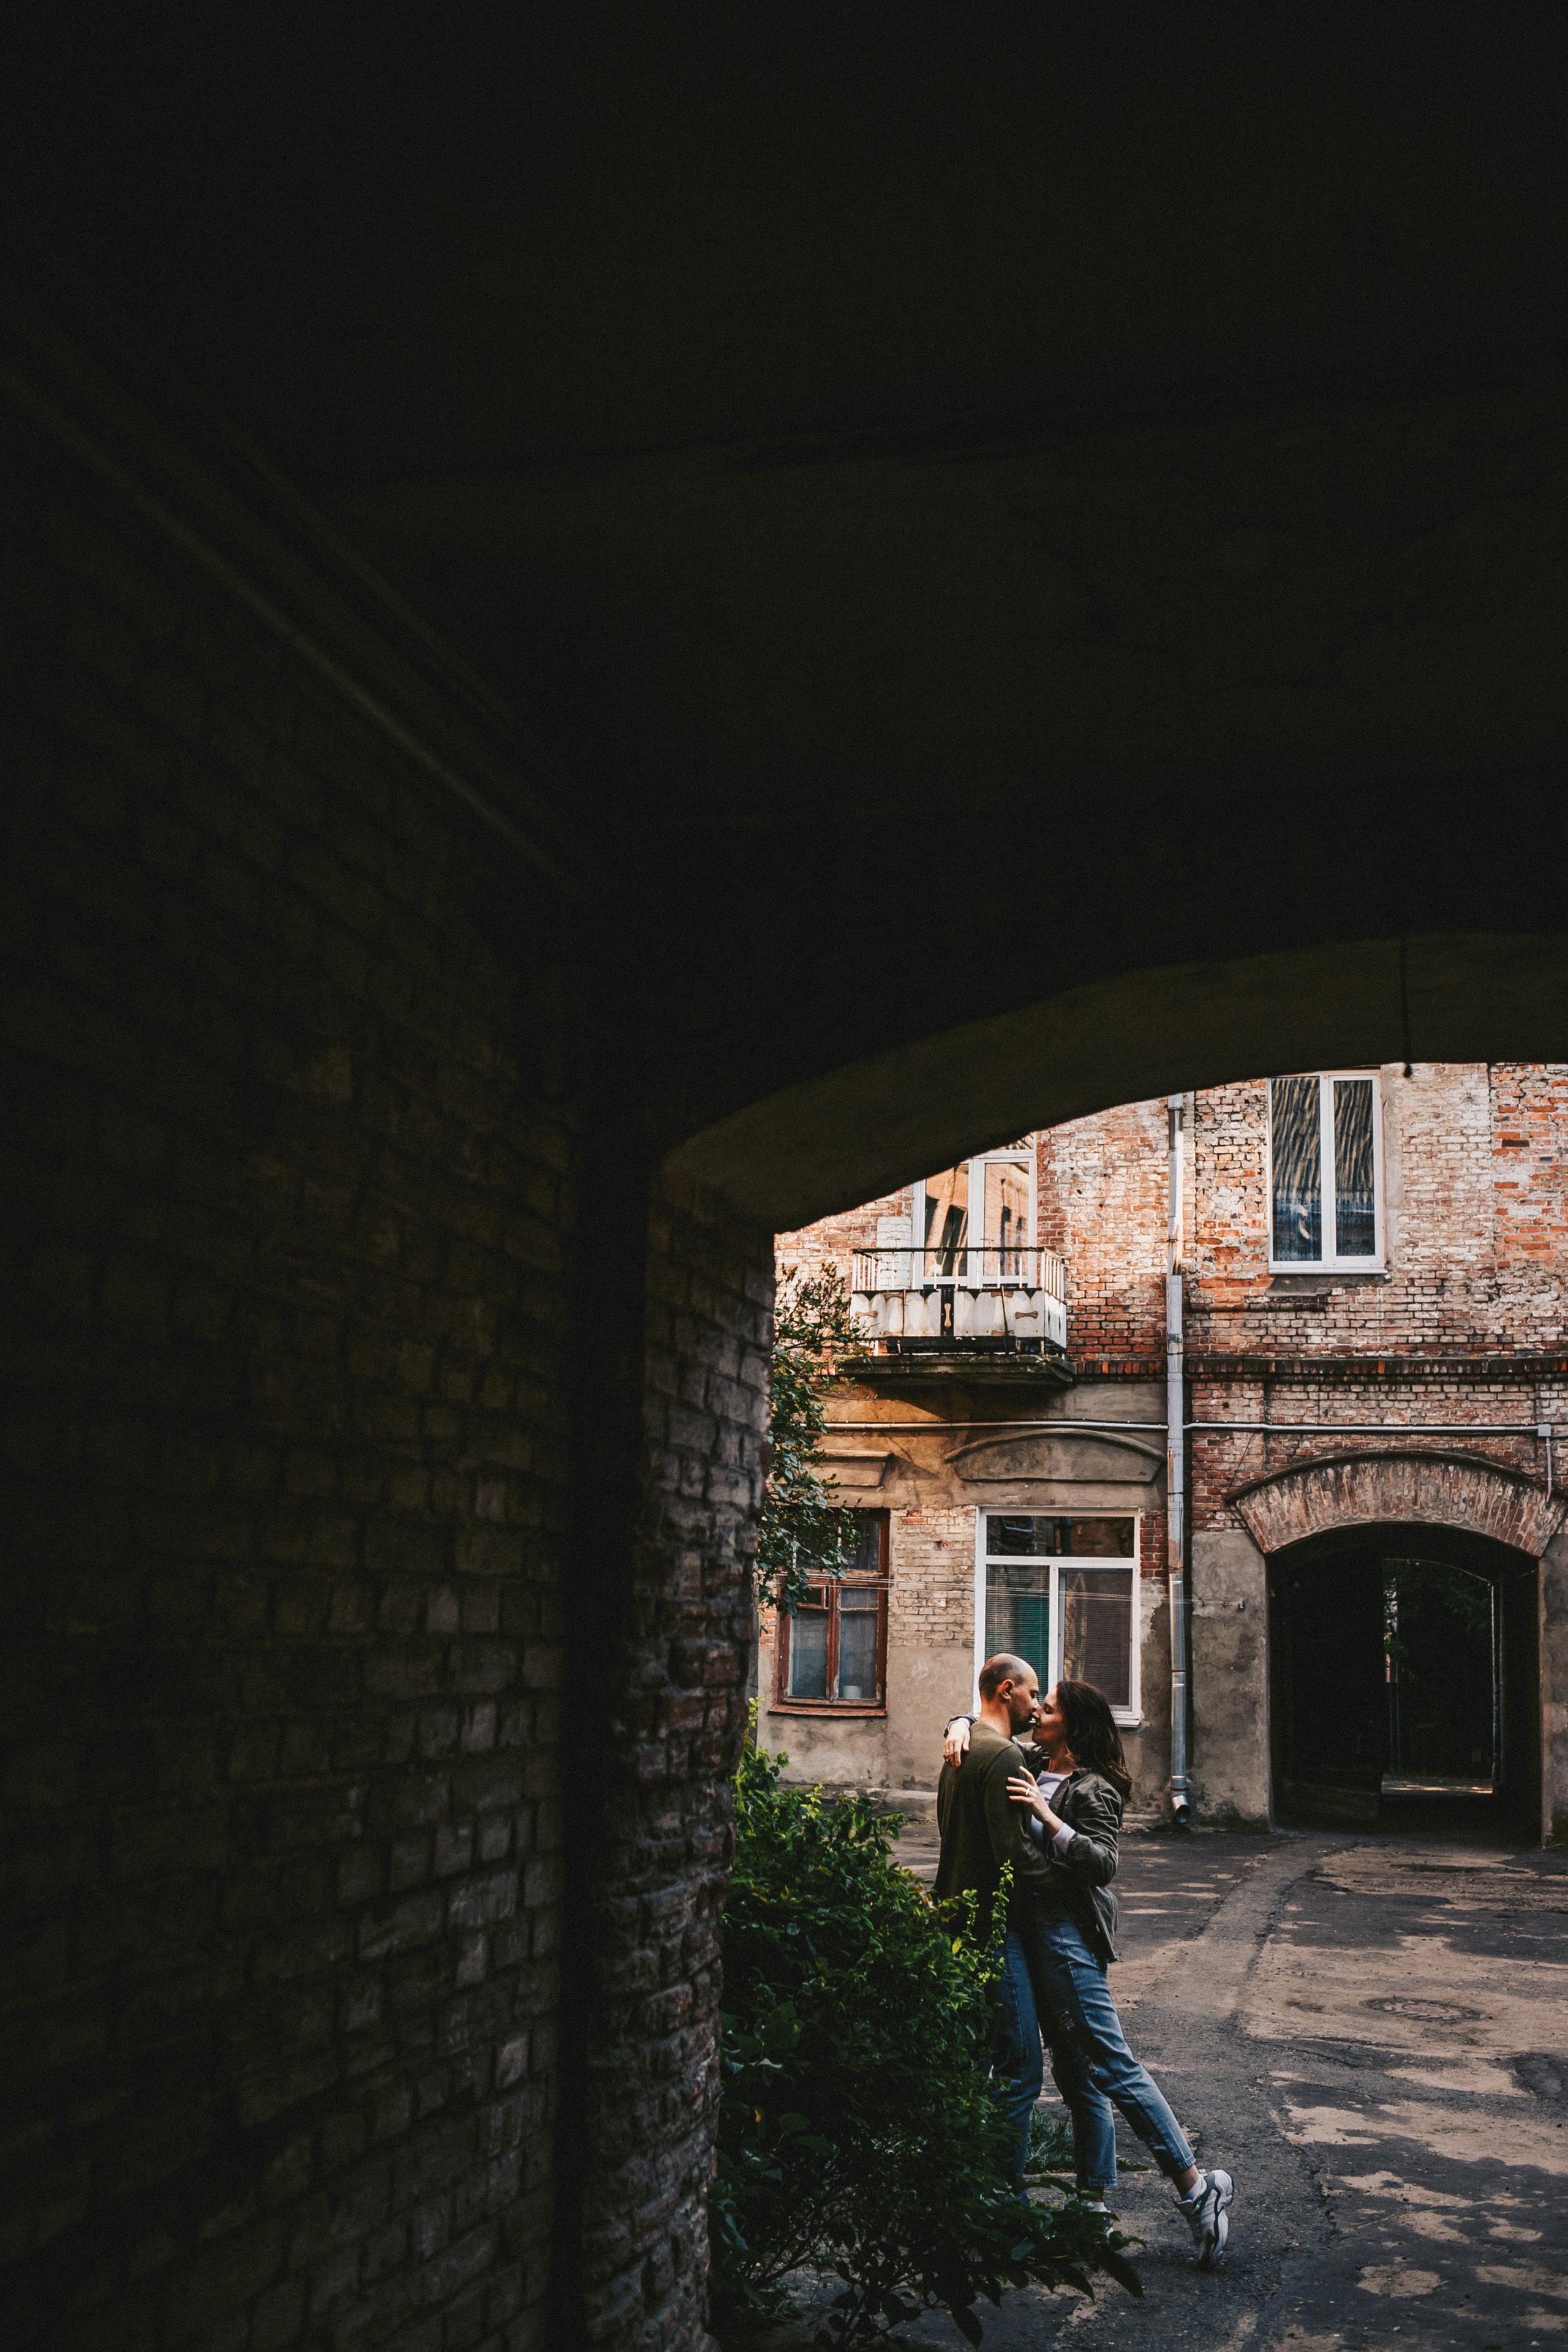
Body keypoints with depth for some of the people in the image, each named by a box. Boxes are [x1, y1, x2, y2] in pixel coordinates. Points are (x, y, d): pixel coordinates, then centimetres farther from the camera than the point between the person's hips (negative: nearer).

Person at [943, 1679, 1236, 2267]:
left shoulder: (1092, 1788, -12)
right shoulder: (1032, 1765, 11)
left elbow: (1103, 1864, -22)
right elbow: (979, 1723, 22)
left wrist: (1047, 1817, -27)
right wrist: (960, 1728, -1)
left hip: (1068, 1935, -9)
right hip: (1034, 1928, 9)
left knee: (1112, 2066, -10)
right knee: (1074, 2072, 11)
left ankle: (1196, 2188, -6)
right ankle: (1095, 2202, 16)